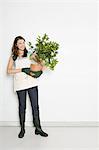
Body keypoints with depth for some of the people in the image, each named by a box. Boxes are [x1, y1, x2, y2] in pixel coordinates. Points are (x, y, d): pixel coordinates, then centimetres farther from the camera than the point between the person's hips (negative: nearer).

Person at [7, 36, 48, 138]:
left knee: (35, 106, 1)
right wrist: (22, 70, -11)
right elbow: (9, 71, -1)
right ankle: (22, 129, 21)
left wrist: (42, 65, -18)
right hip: (20, 84, 0)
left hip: (31, 83, 1)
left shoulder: (30, 54, 9)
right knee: (22, 106, 8)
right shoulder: (13, 56, 8)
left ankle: (38, 128, 11)